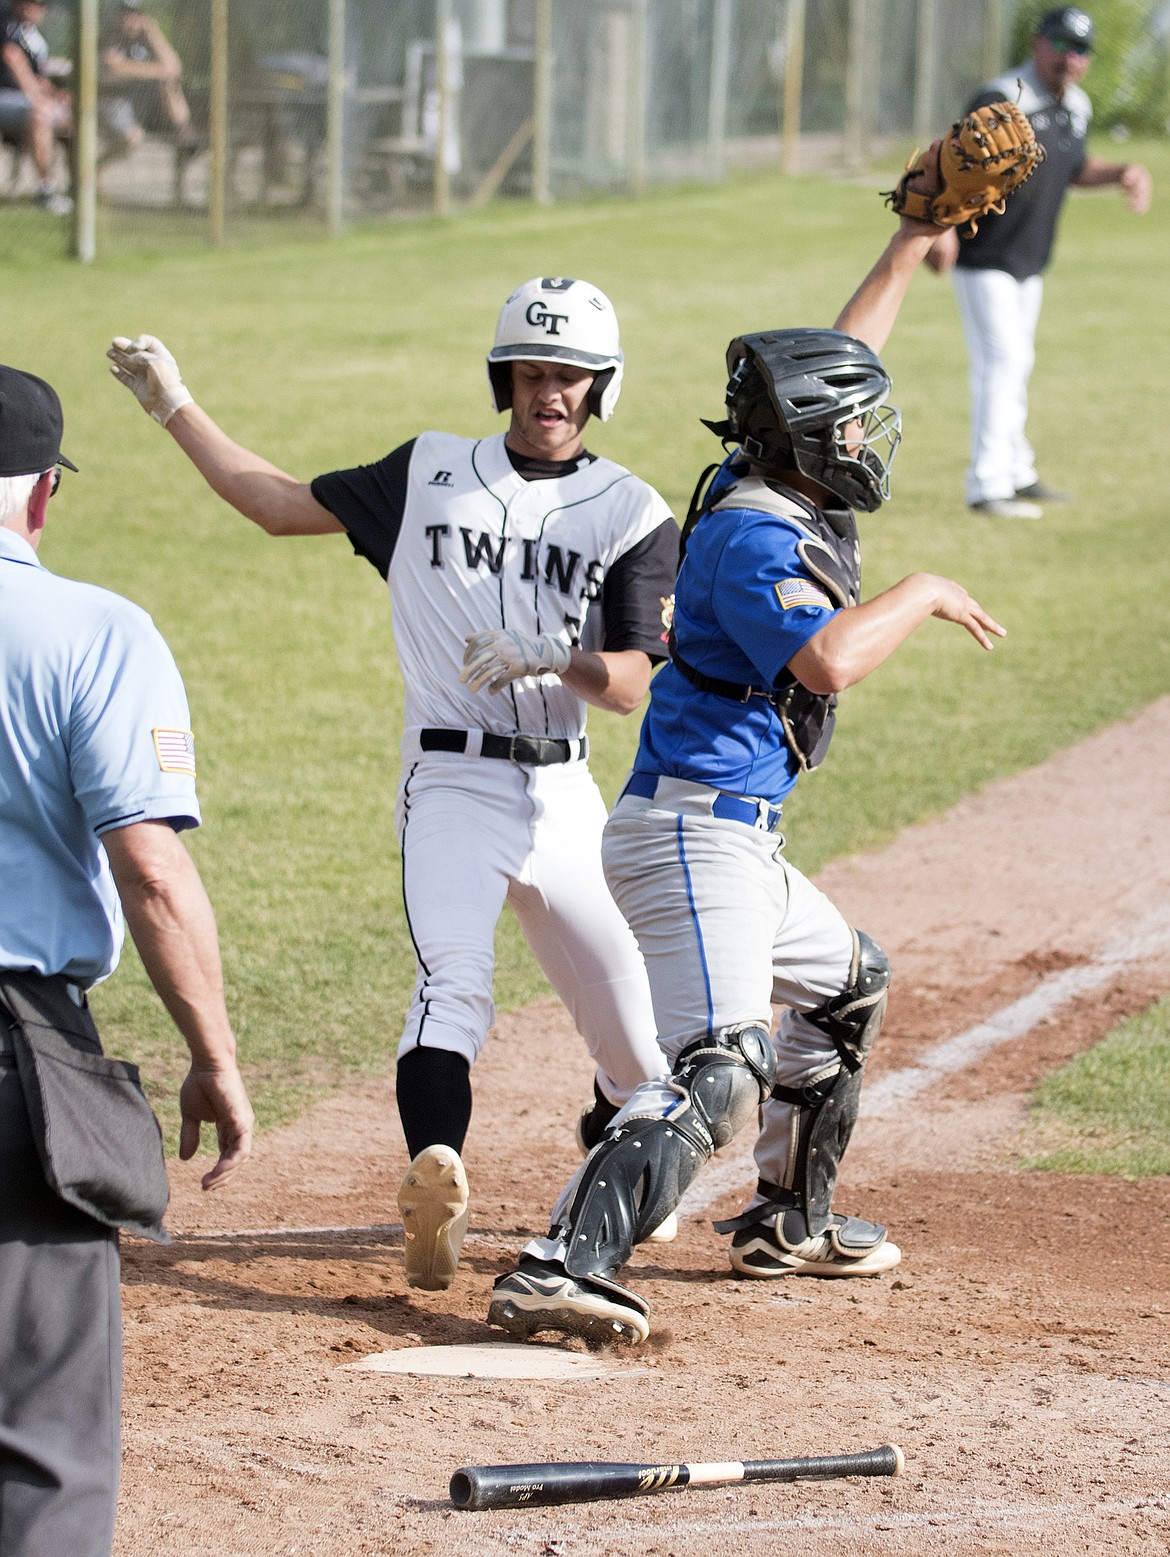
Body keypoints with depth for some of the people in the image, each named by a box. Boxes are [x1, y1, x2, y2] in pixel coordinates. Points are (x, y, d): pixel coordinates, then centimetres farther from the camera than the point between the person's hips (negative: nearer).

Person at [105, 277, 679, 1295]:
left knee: (634, 1028, 6)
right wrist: (175, 407, 9)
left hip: (563, 789, 1)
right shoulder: (431, 474, 8)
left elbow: (633, 683, -5)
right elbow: (282, 506, 12)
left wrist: (551, 661, -26)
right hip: (451, 781, -1)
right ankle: (436, 1180, -44)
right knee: (452, 984, -25)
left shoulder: (633, 515, 4)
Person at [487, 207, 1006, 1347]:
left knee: (847, 983, 31)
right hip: (697, 833, -11)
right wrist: (921, 596, -16)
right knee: (721, 1068, -25)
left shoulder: (784, 492, 11)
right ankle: (559, 1269, -38)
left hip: (737, 840, 11)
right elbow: (826, 661, -31)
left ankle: (787, 1222, 39)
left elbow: (834, 366, 28)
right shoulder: (754, 534, -16)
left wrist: (910, 248, 31)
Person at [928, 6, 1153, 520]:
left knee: (1016, 363, 20)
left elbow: (1075, 167, 21)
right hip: (983, 259, -8)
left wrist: (1121, 173, 1)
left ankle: (1016, 474, 33)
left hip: (1029, 263, 8)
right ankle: (987, 488, -12)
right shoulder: (1002, 101, -22)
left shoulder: (1076, 107, 5)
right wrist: (943, 226, -44)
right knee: (1002, 360, -13)